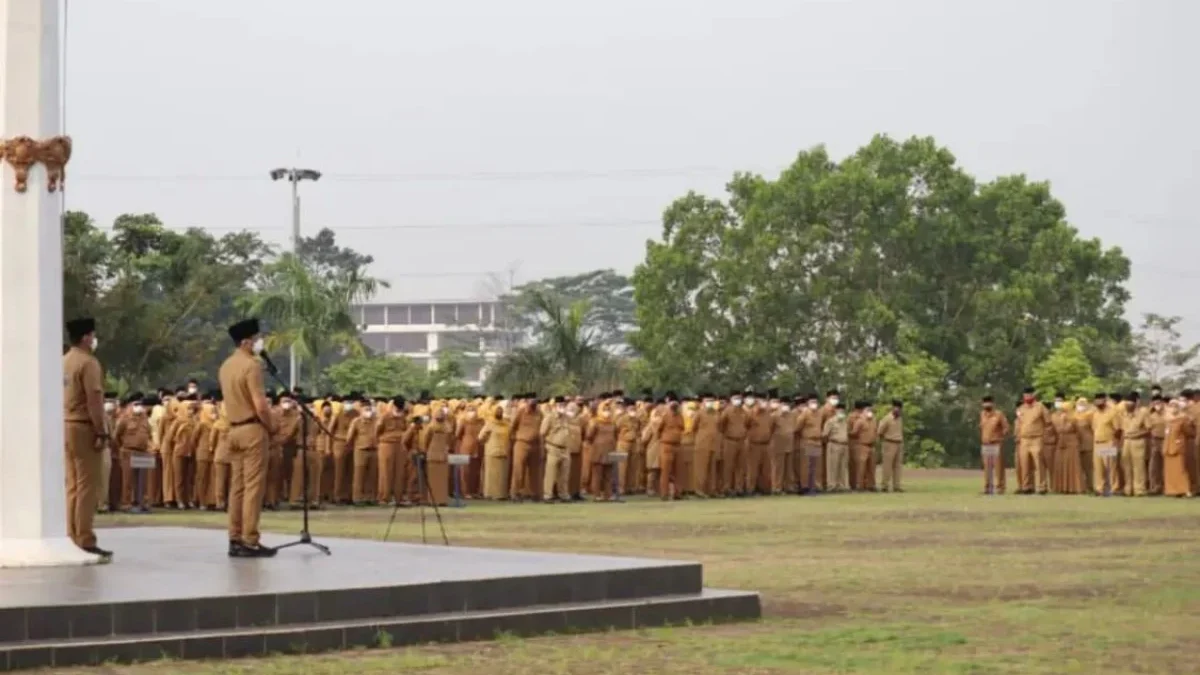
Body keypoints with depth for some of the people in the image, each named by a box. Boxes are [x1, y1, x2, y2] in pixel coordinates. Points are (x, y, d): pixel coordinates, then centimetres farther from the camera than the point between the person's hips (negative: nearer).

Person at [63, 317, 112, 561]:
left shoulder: (63, 362, 14)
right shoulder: (88, 362, -12)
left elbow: (61, 397, 15)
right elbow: (94, 401, -18)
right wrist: (101, 433, -17)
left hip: (66, 427, 9)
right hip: (84, 428, -8)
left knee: (72, 485, 11)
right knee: (87, 485, -7)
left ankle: (72, 538, 13)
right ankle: (85, 541, -9)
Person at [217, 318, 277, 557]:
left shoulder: (226, 366, 13)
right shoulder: (251, 365, -15)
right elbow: (260, 405, -21)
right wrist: (271, 427, -6)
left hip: (234, 429, 9)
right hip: (253, 429, -9)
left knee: (237, 486, 9)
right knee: (253, 486, -7)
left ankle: (235, 539, 10)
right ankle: (250, 541, -9)